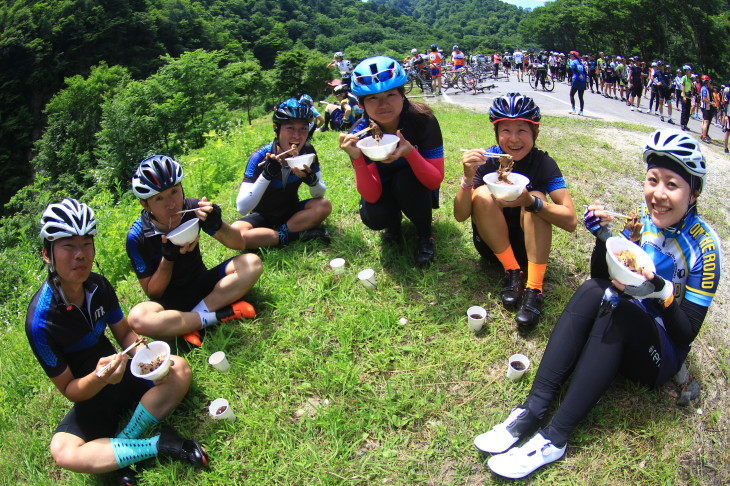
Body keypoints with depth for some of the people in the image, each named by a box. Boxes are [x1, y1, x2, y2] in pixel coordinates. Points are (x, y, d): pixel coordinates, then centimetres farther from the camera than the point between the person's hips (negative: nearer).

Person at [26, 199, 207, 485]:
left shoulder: (98, 285, -8)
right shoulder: (40, 321, -24)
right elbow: (68, 390, -16)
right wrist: (98, 378, -38)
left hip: (122, 375, 5)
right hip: (88, 396, -4)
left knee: (180, 369, -21)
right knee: (62, 452, -32)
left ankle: (120, 445, -17)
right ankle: (159, 445, -22)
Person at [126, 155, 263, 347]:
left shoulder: (192, 208, -13)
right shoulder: (137, 236, -17)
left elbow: (240, 244, -8)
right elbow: (153, 292, -10)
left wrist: (217, 225, -29)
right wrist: (168, 258, -26)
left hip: (203, 284, 3)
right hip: (170, 301, -2)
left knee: (252, 263, -20)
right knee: (137, 318, -35)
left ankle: (196, 314, -23)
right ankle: (221, 315, -24)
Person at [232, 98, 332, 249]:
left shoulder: (307, 151, -13)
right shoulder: (260, 157, -24)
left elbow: (320, 195, -7)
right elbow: (242, 208, -29)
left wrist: (311, 179, -31)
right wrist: (266, 175, -40)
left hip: (291, 210, 3)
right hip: (263, 216, -2)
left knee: (324, 206, -24)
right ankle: (297, 234, -25)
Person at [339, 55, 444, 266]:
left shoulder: (423, 120, -26)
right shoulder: (360, 133, -22)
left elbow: (436, 180, -28)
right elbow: (372, 195, -27)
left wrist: (410, 152, -45)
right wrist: (357, 158, -43)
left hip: (418, 189, -1)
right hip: (384, 190, 1)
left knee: (404, 179, -34)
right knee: (373, 216, -31)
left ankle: (425, 236, -7)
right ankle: (394, 223, 9)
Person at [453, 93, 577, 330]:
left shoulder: (543, 163, -13)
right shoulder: (487, 160, -12)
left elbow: (571, 221, -23)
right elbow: (460, 215, -18)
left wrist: (530, 201, -39)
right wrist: (468, 177, -35)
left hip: (529, 243, 0)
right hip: (491, 243, 1)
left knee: (536, 197, -26)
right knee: (482, 194, -24)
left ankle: (534, 289, -28)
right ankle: (512, 272, -13)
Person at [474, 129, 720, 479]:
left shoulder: (703, 245, -15)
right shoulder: (643, 217, -2)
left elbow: (687, 332, -15)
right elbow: (604, 277, 2)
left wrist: (661, 291, -34)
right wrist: (604, 238, -17)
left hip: (662, 355, -4)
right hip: (623, 330, 4)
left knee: (615, 305, -34)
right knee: (593, 291, -28)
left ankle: (555, 437, -35)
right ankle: (531, 412, -34)